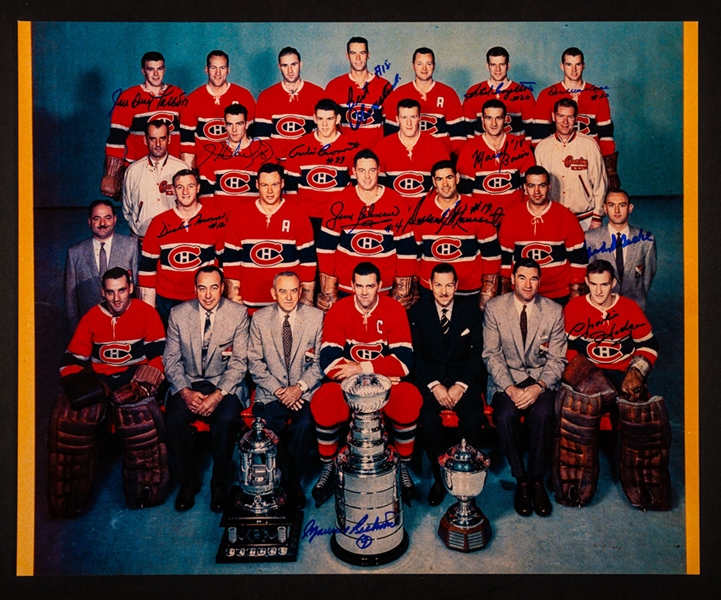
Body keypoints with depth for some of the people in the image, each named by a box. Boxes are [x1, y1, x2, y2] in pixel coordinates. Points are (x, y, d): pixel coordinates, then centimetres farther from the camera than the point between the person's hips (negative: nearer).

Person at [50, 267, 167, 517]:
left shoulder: (146, 313, 2)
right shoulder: (91, 318, 10)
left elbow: (159, 356, -4)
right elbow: (72, 361, 11)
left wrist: (141, 386, -16)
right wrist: (79, 385, -8)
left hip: (133, 377, -3)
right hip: (97, 381, 3)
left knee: (140, 417, -31)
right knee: (67, 417, -23)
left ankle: (144, 492, -12)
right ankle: (69, 498, -7)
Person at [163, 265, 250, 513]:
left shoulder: (238, 313, -6)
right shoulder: (178, 314, 0)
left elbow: (239, 362, -8)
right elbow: (171, 359, 1)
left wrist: (218, 395, -21)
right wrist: (186, 392, -15)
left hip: (225, 383, -2)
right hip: (188, 383, 2)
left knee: (227, 420, -31)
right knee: (174, 419, -26)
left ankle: (219, 483, -6)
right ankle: (188, 480, -1)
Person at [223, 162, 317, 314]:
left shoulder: (299, 219, -1)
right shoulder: (238, 218, 3)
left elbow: (308, 261, 1)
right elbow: (231, 262, 5)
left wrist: (306, 302, -2)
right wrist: (233, 301, 2)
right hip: (250, 306, 1)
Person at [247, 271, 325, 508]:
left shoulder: (316, 317, 1)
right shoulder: (259, 319, 3)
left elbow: (320, 361, 0)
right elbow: (255, 362, 2)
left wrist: (300, 387, -14)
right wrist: (278, 390, -10)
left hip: (305, 391, 0)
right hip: (271, 392, 1)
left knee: (303, 425, -30)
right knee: (267, 426, -27)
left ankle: (294, 481, -4)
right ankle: (283, 479, 1)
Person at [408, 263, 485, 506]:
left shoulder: (471, 309, 3)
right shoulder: (417, 311, 1)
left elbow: (476, 352, -1)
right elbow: (416, 355, -2)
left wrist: (460, 385, -14)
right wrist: (434, 385, -15)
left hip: (464, 376, 1)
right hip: (429, 377, 0)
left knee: (473, 415, -27)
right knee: (428, 416, -29)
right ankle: (440, 475, -9)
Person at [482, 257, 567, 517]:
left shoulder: (554, 311, 0)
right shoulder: (494, 307, -2)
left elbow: (557, 359, -1)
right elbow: (491, 355, -5)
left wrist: (538, 387, -19)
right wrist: (510, 388, -19)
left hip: (540, 378, 0)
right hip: (505, 377, 0)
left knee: (542, 414, -30)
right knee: (505, 415, -30)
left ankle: (538, 481, -10)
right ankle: (521, 480, -9)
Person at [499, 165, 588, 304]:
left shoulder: (567, 217, -5)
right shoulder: (511, 217, -1)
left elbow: (578, 257, -1)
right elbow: (505, 256, 5)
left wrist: (576, 291, -3)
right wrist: (504, 291, 4)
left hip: (559, 296, -1)